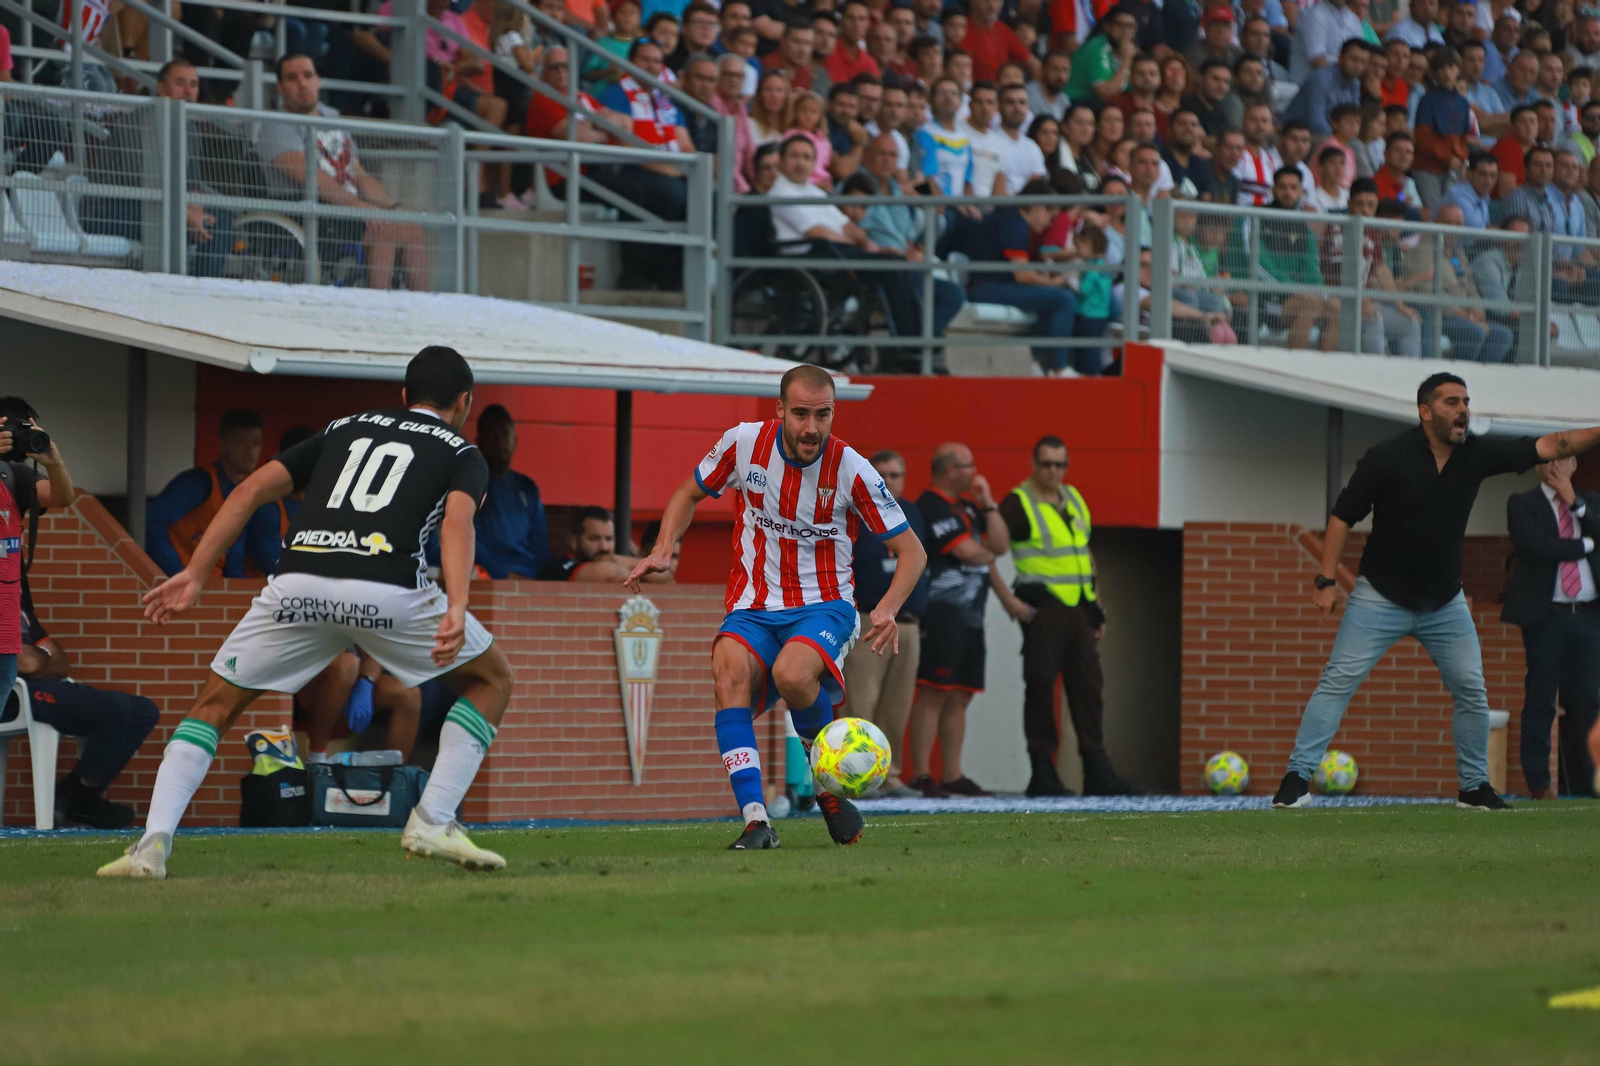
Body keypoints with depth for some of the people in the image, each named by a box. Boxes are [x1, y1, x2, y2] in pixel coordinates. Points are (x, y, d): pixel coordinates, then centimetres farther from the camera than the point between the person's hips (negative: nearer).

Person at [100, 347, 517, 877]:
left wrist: (194, 574, 17)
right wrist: (456, 610, -16)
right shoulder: (462, 454, 21)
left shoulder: (344, 429, 31)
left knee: (215, 706, 19)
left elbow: (253, 489, 19)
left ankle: (153, 842, 1)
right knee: (492, 678, 21)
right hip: (388, 585, -3)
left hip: (299, 581, 3)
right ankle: (433, 822, 8)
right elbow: (457, 521, -2)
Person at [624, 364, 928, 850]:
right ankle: (756, 820, -34)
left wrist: (887, 609, -19)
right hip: (752, 607, 2)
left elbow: (911, 551, -2)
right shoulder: (744, 443, -4)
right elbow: (688, 495, 16)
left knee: (792, 674, -35)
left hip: (823, 605, -2)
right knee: (730, 669, -31)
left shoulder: (850, 470, -10)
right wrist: (663, 551, -1)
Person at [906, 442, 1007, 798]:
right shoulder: (932, 507, -11)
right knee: (934, 692, -12)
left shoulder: (967, 505, 19)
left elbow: (999, 545, 12)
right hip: (942, 612, -10)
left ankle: (952, 775, 16)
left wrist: (987, 503, 5)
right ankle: (921, 776, -14)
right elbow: (969, 553, -16)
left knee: (959, 698, 11)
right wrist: (987, 555, 6)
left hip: (969, 615, 10)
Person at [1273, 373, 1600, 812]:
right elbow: (1343, 516, -10)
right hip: (1381, 595, -4)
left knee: (1472, 691, 4)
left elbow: (1550, 446, -6)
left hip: (1445, 602, 4)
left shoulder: (1477, 454, -4)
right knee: (1338, 681, -10)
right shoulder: (1387, 458, -14)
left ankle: (1474, 787, 18)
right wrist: (1326, 581, -15)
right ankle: (1298, 779, -11)